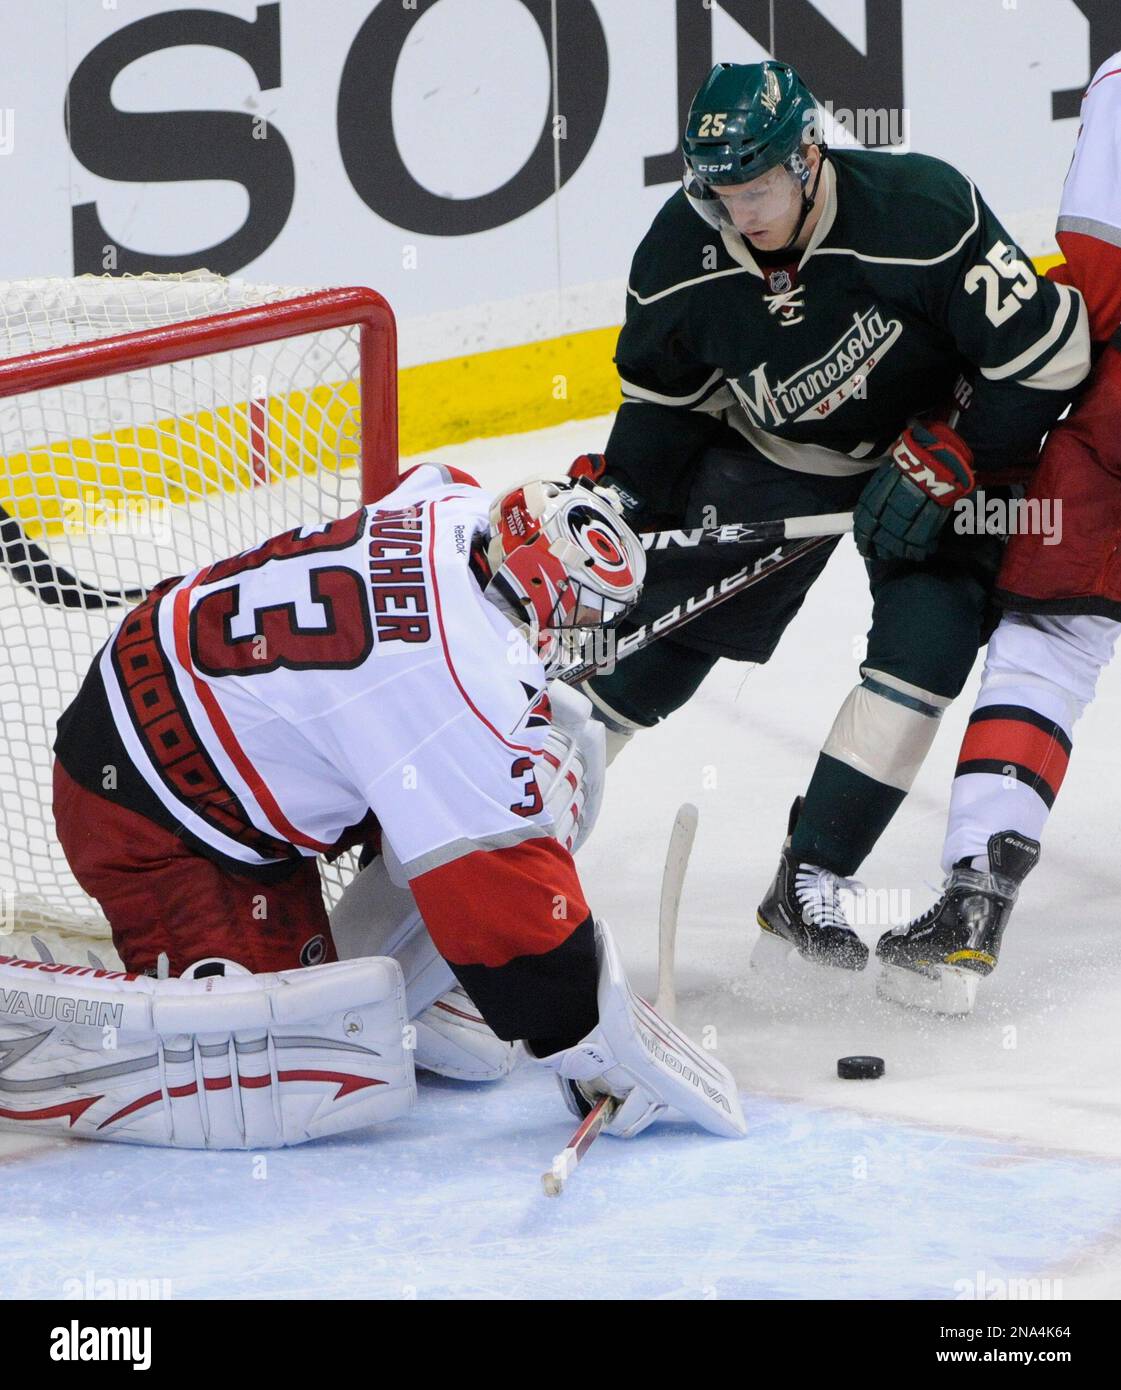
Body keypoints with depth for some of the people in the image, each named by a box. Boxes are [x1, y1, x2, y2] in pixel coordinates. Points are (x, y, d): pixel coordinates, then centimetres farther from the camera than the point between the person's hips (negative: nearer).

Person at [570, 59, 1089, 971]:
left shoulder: (923, 212, -34)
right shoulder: (683, 251, -20)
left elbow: (1047, 351, -28)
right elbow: (664, 392, 0)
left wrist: (945, 462, -27)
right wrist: (620, 487, -9)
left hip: (936, 440, -3)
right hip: (771, 451, 3)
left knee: (928, 645, -20)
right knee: (663, 620, 1)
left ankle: (810, 883, -14)